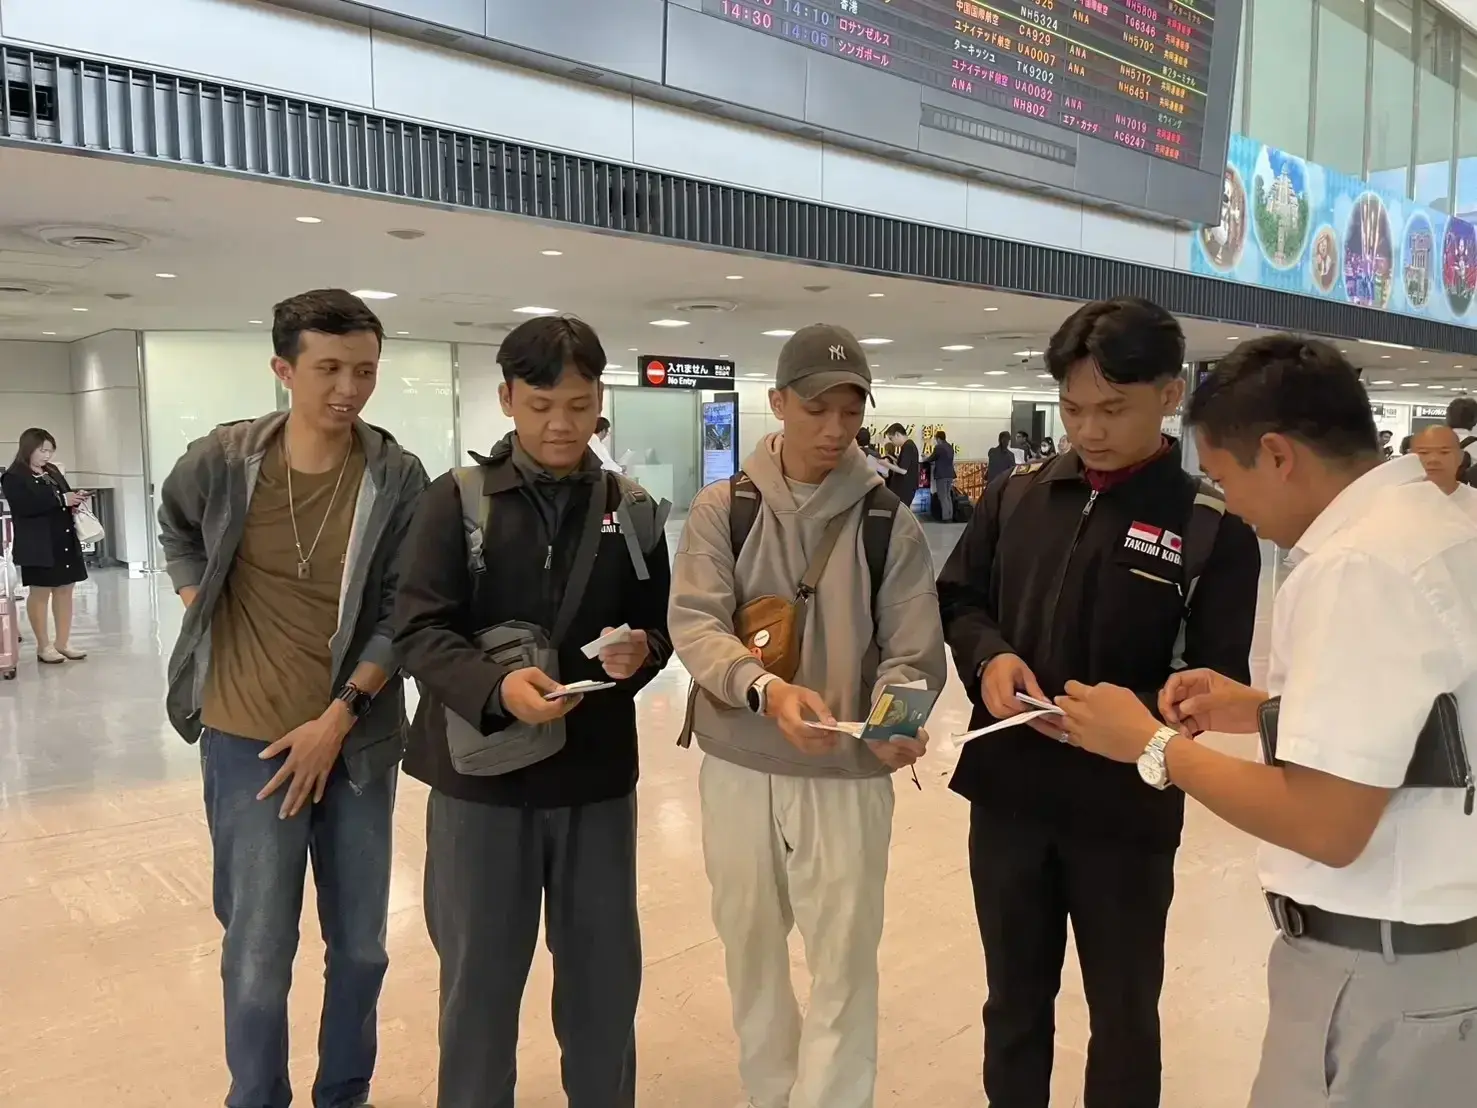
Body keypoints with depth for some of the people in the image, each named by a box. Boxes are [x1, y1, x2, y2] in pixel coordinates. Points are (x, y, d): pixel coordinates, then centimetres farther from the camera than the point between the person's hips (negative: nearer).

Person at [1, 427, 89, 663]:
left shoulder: (53, 471, 15)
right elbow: (25, 506, -21)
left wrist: (75, 499, 0)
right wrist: (61, 499, -23)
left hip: (65, 541, 7)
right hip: (38, 545, -7)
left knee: (65, 590, 7)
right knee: (40, 592, 1)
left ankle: (63, 642, 15)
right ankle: (44, 646, 9)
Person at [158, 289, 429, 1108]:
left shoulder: (397, 478, -9)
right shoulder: (220, 461, -6)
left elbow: (403, 614, -8)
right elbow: (177, 531, 16)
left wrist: (340, 716, -15)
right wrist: (200, 612, 5)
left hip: (359, 739, 1)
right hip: (247, 739, 0)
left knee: (360, 945, 14)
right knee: (258, 957, 5)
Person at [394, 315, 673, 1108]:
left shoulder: (630, 507, 3)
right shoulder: (458, 499, -5)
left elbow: (656, 628, 6)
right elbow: (419, 631, -11)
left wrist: (638, 652, -17)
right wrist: (497, 686, -29)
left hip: (597, 772, 3)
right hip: (480, 771, -2)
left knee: (604, 968, 16)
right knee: (479, 972, 13)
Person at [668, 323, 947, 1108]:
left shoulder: (889, 524, -3)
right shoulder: (721, 509, -3)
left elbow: (913, 652, -5)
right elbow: (694, 624, -13)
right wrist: (766, 688, -32)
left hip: (848, 776, -1)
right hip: (738, 768, 2)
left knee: (843, 967, 6)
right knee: (750, 950, 18)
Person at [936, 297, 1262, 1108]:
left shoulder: (1213, 526, -9)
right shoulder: (1018, 495, 1)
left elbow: (1219, 683, -10)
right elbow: (957, 600, 9)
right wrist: (989, 655, -12)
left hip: (1126, 812, -3)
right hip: (1007, 794, 3)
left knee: (1123, 1017, 18)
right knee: (1014, 1002, 21)